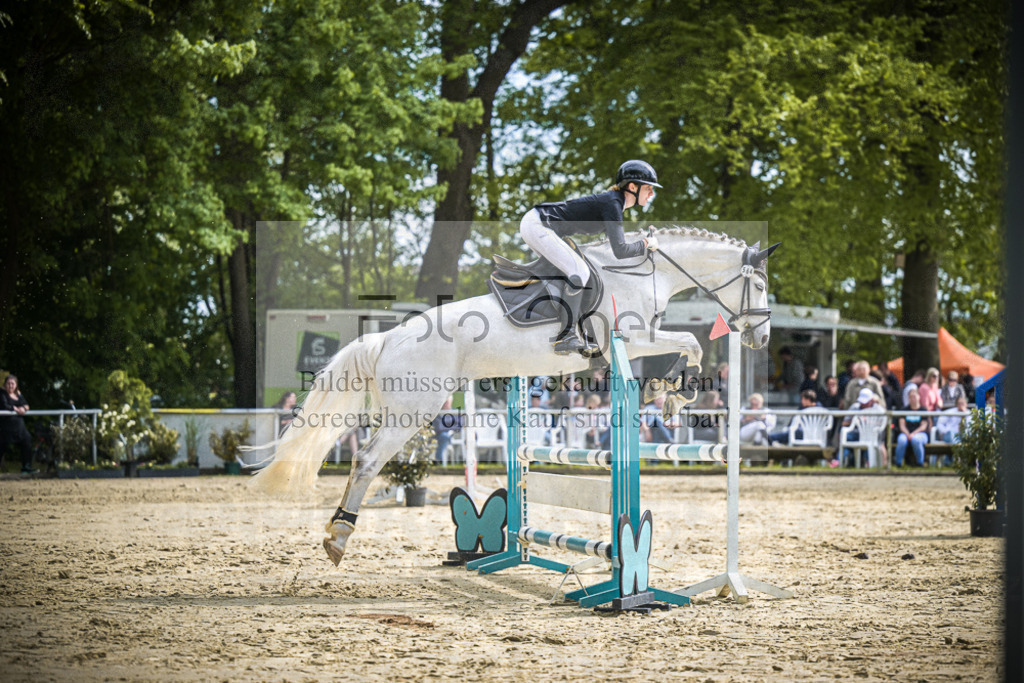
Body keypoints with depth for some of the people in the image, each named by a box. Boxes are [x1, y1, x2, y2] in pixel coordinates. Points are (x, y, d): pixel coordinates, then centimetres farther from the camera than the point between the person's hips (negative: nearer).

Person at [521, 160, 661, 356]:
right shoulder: (612, 204, -17)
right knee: (579, 273, -16)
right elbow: (620, 251, -24)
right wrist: (647, 244, -9)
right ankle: (566, 337, -13)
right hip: (536, 226, -10)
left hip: (536, 224, 10)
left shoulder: (614, 201, 12)